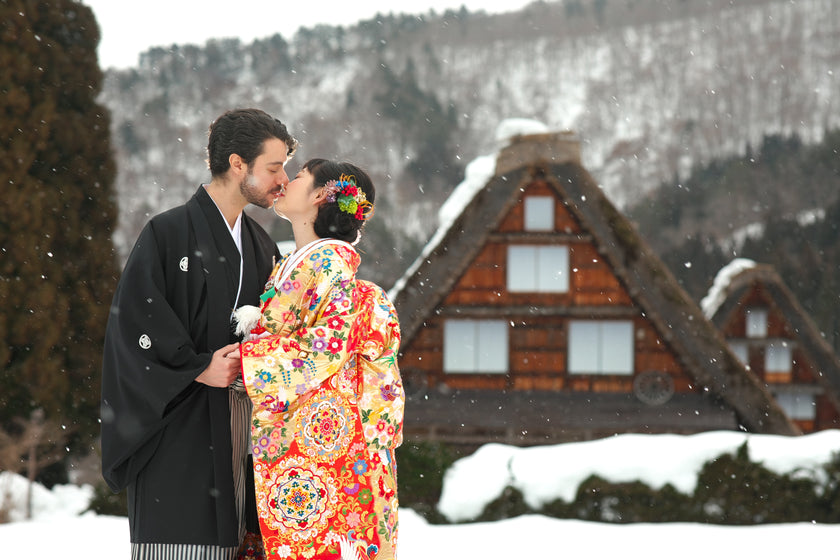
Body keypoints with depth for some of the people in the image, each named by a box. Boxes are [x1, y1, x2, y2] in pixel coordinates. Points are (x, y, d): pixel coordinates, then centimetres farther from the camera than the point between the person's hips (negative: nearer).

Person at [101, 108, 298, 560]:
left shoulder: (262, 247, 17)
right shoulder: (168, 234, -4)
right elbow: (132, 319, -10)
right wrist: (199, 368, -15)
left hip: (242, 417, 6)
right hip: (180, 423, -6)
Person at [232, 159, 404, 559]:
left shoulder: (330, 260, -8)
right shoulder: (291, 265, 19)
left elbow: (328, 345, -16)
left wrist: (245, 358, -13)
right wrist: (258, 323, 3)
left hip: (318, 433, -8)